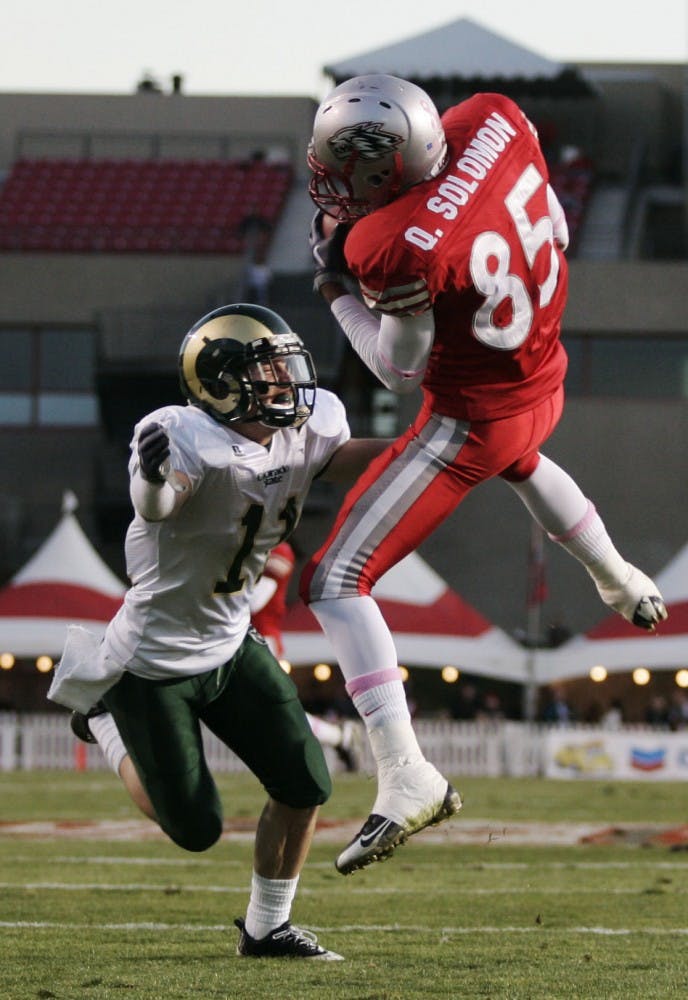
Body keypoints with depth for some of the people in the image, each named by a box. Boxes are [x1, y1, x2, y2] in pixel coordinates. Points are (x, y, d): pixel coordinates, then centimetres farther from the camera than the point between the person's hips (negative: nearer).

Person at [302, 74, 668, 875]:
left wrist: (337, 282, -8)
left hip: (473, 418, -8)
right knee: (519, 463, 45)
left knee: (336, 582, -5)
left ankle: (405, 778, -15)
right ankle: (623, 586, 65)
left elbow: (400, 371, -17)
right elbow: (554, 229, 3)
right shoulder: (494, 121, -15)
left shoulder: (398, 248, -33)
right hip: (544, 381, 8)